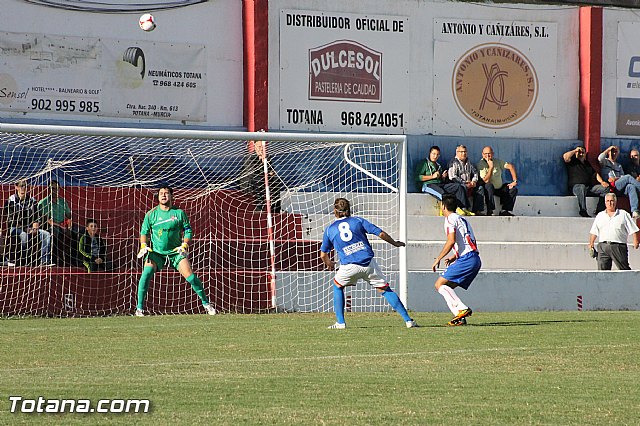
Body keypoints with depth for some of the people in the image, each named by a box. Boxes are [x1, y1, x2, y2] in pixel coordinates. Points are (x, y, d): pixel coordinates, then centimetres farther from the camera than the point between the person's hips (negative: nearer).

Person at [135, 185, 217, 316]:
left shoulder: (179, 213, -1)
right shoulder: (151, 214, 0)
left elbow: (188, 230, 3)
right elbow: (144, 231, 7)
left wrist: (184, 245, -12)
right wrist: (143, 246, -10)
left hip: (175, 251, 0)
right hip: (156, 252, 0)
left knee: (190, 276, -10)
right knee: (147, 273, -23)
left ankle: (206, 304, 8)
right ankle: (139, 308, -17)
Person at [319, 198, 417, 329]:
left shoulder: (329, 229, 13)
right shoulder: (358, 221, 11)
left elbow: (323, 255, 20)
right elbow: (381, 233, 4)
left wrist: (328, 263, 43)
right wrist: (395, 243, 22)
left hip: (349, 266, -1)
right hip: (368, 262, 1)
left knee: (337, 286, 26)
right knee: (385, 290, 10)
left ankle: (340, 322, 18)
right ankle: (408, 320, 5)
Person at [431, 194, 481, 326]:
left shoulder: (450, 219, -3)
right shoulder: (462, 219, 26)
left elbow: (451, 241, -16)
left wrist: (438, 259, -10)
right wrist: (454, 257, 22)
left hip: (467, 259, -9)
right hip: (476, 259, 9)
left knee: (440, 284, -9)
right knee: (447, 288, 12)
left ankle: (462, 309, -22)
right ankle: (460, 318, 0)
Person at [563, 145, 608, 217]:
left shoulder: (588, 164, 28)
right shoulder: (573, 162, 11)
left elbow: (595, 174, 24)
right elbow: (565, 157, -10)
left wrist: (602, 182, 5)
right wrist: (575, 150, 2)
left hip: (590, 187, 6)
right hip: (576, 186, -6)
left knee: (605, 188, -12)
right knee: (582, 188, -42)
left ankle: (599, 211, -17)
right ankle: (582, 211, -43)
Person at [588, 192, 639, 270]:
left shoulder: (623, 214, 8)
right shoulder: (600, 216, 18)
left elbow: (633, 229, 4)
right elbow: (594, 232, 18)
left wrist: (636, 240, -7)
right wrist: (591, 243, 8)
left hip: (618, 246, -3)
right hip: (603, 246, 3)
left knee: (624, 269, -3)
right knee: (602, 269, -5)